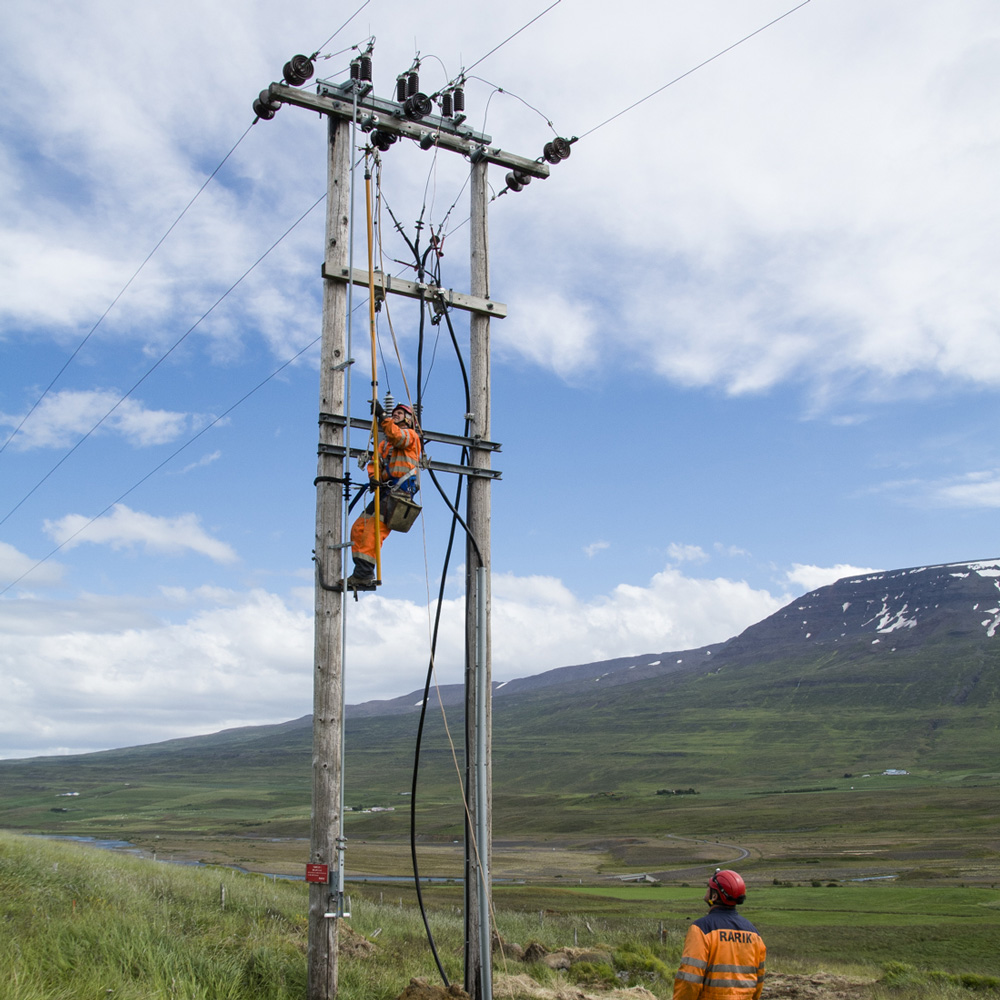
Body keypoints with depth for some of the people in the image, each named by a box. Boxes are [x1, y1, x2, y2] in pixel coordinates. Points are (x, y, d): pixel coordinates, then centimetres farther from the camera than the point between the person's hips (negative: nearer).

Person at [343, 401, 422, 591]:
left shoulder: (411, 436, 7)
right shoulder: (386, 442, 30)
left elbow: (397, 436, -16)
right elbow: (375, 461, 20)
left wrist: (382, 415, -18)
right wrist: (373, 476, -1)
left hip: (401, 489, -8)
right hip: (386, 491, 8)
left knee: (374, 528, -22)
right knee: (359, 528, -4)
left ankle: (364, 574, -29)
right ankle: (364, 575, -9)